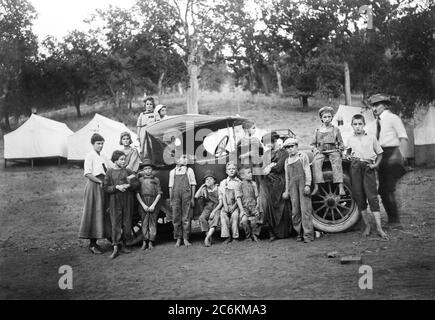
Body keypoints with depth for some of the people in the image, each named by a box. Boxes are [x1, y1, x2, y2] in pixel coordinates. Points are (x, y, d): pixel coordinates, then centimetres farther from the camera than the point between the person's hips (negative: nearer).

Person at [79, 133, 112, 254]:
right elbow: (88, 174, -14)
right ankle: (92, 244, 1)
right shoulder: (89, 156, -6)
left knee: (104, 212, 7)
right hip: (94, 185, -7)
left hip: (103, 186, 7)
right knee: (93, 213, -4)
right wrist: (100, 182, -15)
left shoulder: (103, 157, 15)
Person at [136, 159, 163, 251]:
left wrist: (153, 205, -7)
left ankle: (151, 242, 2)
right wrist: (143, 205, -8)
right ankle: (145, 241, 3)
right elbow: (137, 194, 2)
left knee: (153, 222, -1)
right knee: (144, 222, 0)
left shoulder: (156, 180, 7)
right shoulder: (140, 179, 8)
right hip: (143, 203, 0)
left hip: (153, 204, 0)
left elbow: (159, 194, 3)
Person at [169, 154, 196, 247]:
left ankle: (186, 238, 3)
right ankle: (178, 239, 7)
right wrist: (171, 200, 8)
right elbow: (171, 186, 14)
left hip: (186, 195, -1)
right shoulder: (172, 172, 14)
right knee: (176, 218, 0)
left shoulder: (189, 170, 11)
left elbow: (193, 185, 9)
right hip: (175, 195, 1)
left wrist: (192, 198, 2)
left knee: (186, 218, -2)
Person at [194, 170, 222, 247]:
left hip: (216, 208, -2)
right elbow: (196, 196, -8)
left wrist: (214, 211, -16)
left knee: (215, 218, -34)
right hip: (207, 208, 2)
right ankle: (209, 238, -24)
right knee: (202, 218, -30)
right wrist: (202, 186, -7)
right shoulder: (204, 189, 9)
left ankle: (207, 238, -38)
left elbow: (220, 203, -3)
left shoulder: (218, 189, 2)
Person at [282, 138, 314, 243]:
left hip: (302, 182, -4)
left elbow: (307, 170, 0)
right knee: (295, 210, 0)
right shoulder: (287, 160, 20)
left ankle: (308, 234, -11)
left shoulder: (303, 156, 8)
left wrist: (307, 184, -11)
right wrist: (286, 190, 18)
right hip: (293, 184, 4)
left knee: (305, 208, -10)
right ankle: (299, 233, 7)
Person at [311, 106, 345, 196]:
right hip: (320, 152, 1)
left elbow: (341, 143, 15)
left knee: (336, 162, -32)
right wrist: (315, 150, 0)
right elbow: (313, 144, 20)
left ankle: (340, 186, -41)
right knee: (316, 162, -30)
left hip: (333, 151, -1)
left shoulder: (335, 129, 15)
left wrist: (340, 149, -5)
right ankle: (316, 186, -37)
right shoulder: (317, 130, 18)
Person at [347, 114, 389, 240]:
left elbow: (379, 154, 11)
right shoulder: (350, 139, 13)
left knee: (372, 196, -8)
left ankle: (379, 227, -7)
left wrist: (375, 164, -3)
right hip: (355, 167, 2)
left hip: (368, 168, -2)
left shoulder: (371, 138, 7)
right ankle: (367, 225, 12)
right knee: (359, 196, 2)